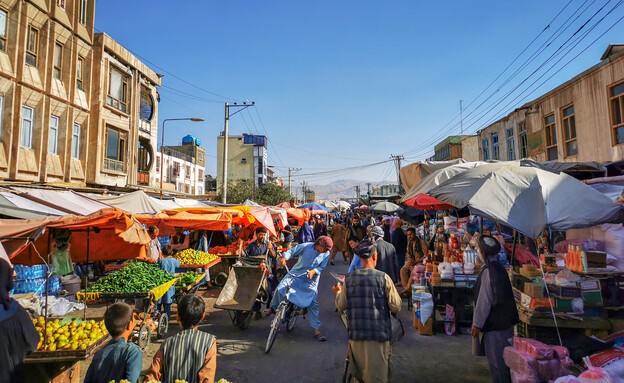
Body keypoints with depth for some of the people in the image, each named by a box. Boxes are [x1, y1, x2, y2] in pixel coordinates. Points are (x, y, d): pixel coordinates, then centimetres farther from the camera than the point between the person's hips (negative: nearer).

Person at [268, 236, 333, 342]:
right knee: (280, 288, -17)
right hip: (296, 273, -1)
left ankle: (316, 330, 9)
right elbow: (291, 251, -10)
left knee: (313, 304, -3)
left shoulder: (326, 254, 0)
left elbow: (321, 268, -2)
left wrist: (313, 271, -23)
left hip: (310, 281, 1)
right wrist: (284, 258, -30)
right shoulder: (306, 246, -9)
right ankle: (273, 307, 13)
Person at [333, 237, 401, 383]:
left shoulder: (349, 279, 0)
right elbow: (396, 307, -8)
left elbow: (341, 306, 7)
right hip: (378, 336, -3)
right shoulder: (383, 278, -10)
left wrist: (338, 292, 27)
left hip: (355, 335, 3)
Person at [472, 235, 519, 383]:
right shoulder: (500, 268, 5)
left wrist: (477, 324, -12)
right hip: (507, 321, 9)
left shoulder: (488, 271, -21)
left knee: (496, 361, 4)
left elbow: (485, 301, -21)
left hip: (494, 323, -9)